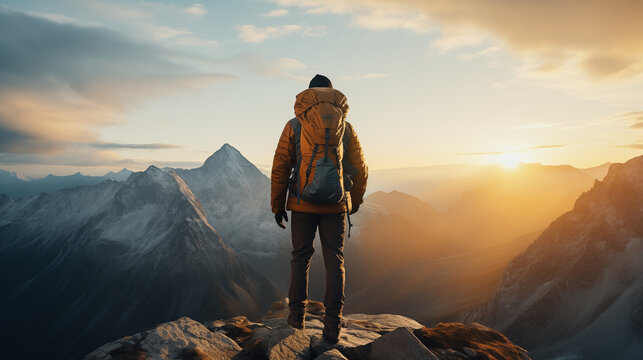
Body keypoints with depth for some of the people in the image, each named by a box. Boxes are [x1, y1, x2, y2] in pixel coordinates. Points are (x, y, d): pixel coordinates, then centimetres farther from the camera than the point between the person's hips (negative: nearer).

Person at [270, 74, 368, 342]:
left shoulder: (294, 125, 2)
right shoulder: (346, 127, 6)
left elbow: (280, 168, 1)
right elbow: (360, 170, 9)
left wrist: (277, 205, 10)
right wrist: (355, 202, 24)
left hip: (302, 203, 0)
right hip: (336, 206, 1)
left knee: (300, 257, 16)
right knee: (335, 261, 7)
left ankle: (297, 314, 24)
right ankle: (332, 325, 8)